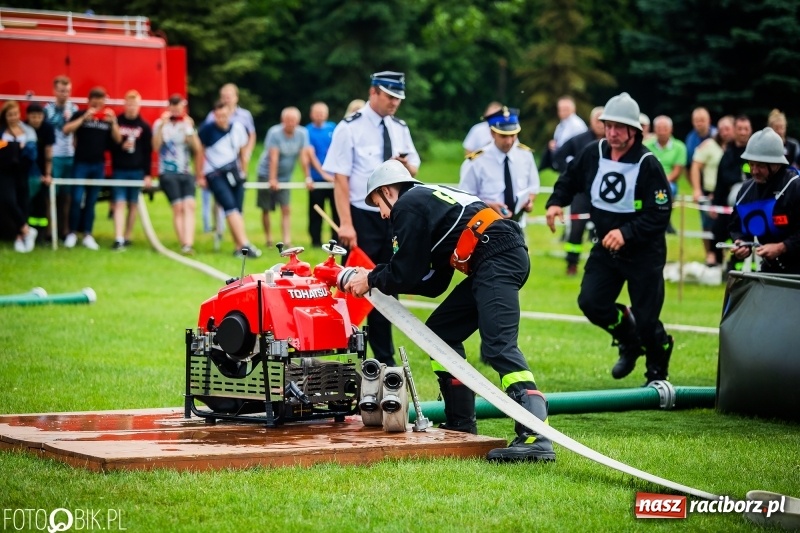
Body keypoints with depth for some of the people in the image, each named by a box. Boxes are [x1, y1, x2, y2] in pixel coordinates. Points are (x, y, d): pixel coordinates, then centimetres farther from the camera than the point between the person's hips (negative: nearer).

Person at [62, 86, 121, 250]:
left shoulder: (108, 118, 7)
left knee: (91, 201, 7)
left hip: (98, 164, 3)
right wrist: (84, 118, -23)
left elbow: (118, 140, 2)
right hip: (81, 163, -3)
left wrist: (113, 122, -14)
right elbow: (66, 130, -15)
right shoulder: (81, 115, -1)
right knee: (76, 199, -7)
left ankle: (87, 235, 11)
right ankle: (72, 233, 3)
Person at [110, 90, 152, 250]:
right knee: (119, 203, -7)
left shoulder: (144, 127, 4)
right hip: (119, 170, -1)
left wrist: (148, 174, -2)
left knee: (133, 205, 7)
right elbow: (108, 145, 3)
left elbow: (148, 152, 3)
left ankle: (127, 237, 17)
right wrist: (121, 146, -16)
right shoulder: (116, 122, 2)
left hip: (137, 171, 1)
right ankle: (118, 239, -14)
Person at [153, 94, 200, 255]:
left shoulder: (188, 124, 12)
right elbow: (156, 146, -8)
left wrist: (190, 130, -7)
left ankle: (188, 244, -24)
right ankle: (184, 245, -11)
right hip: (168, 172, -2)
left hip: (186, 172, 2)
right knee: (178, 207, -11)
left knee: (189, 205, -15)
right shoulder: (160, 124, 5)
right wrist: (162, 126, -14)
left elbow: (197, 149, 4)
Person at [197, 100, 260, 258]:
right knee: (230, 207, -19)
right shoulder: (207, 130, -10)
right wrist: (200, 176, 1)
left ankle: (239, 248, 4)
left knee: (238, 210, 0)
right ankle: (245, 244, -26)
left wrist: (242, 171, 18)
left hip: (234, 172, 4)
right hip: (215, 175, -4)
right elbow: (200, 152, -1)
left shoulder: (238, 128, 0)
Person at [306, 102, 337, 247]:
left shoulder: (332, 128, 7)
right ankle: (316, 240, 9)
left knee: (337, 208, 2)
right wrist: (323, 173, -17)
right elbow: (311, 154, -10)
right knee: (316, 211, 2)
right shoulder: (308, 131, -4)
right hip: (317, 178, -3)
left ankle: (337, 239, 9)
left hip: (334, 177, 3)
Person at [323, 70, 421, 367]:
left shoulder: (400, 128, 9)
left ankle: (384, 359, 20)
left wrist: (406, 164, -9)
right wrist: (345, 224, -21)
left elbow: (413, 170, 16)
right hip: (362, 218, -6)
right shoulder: (350, 128, -9)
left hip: (394, 217, 6)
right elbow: (340, 178, -14)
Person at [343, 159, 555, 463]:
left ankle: (536, 437, -35)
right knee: (441, 332, 17)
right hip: (503, 259, 10)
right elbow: (433, 283, 26)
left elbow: (407, 272, -2)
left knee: (498, 346, -21)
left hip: (496, 259, -10)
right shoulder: (430, 200, 30)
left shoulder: (407, 206, 1)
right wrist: (380, 279, 24)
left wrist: (371, 280, 14)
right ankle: (461, 427, 19)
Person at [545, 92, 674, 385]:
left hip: (644, 253, -5)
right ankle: (629, 343, 24)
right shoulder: (593, 154, -5)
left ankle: (658, 371, 26)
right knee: (591, 302, -6)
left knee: (646, 319, -3)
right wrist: (556, 202, -5)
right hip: (605, 247, 5)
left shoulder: (648, 165, -20)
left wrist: (627, 233, -33)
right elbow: (569, 179, 13)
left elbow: (659, 216, -22)